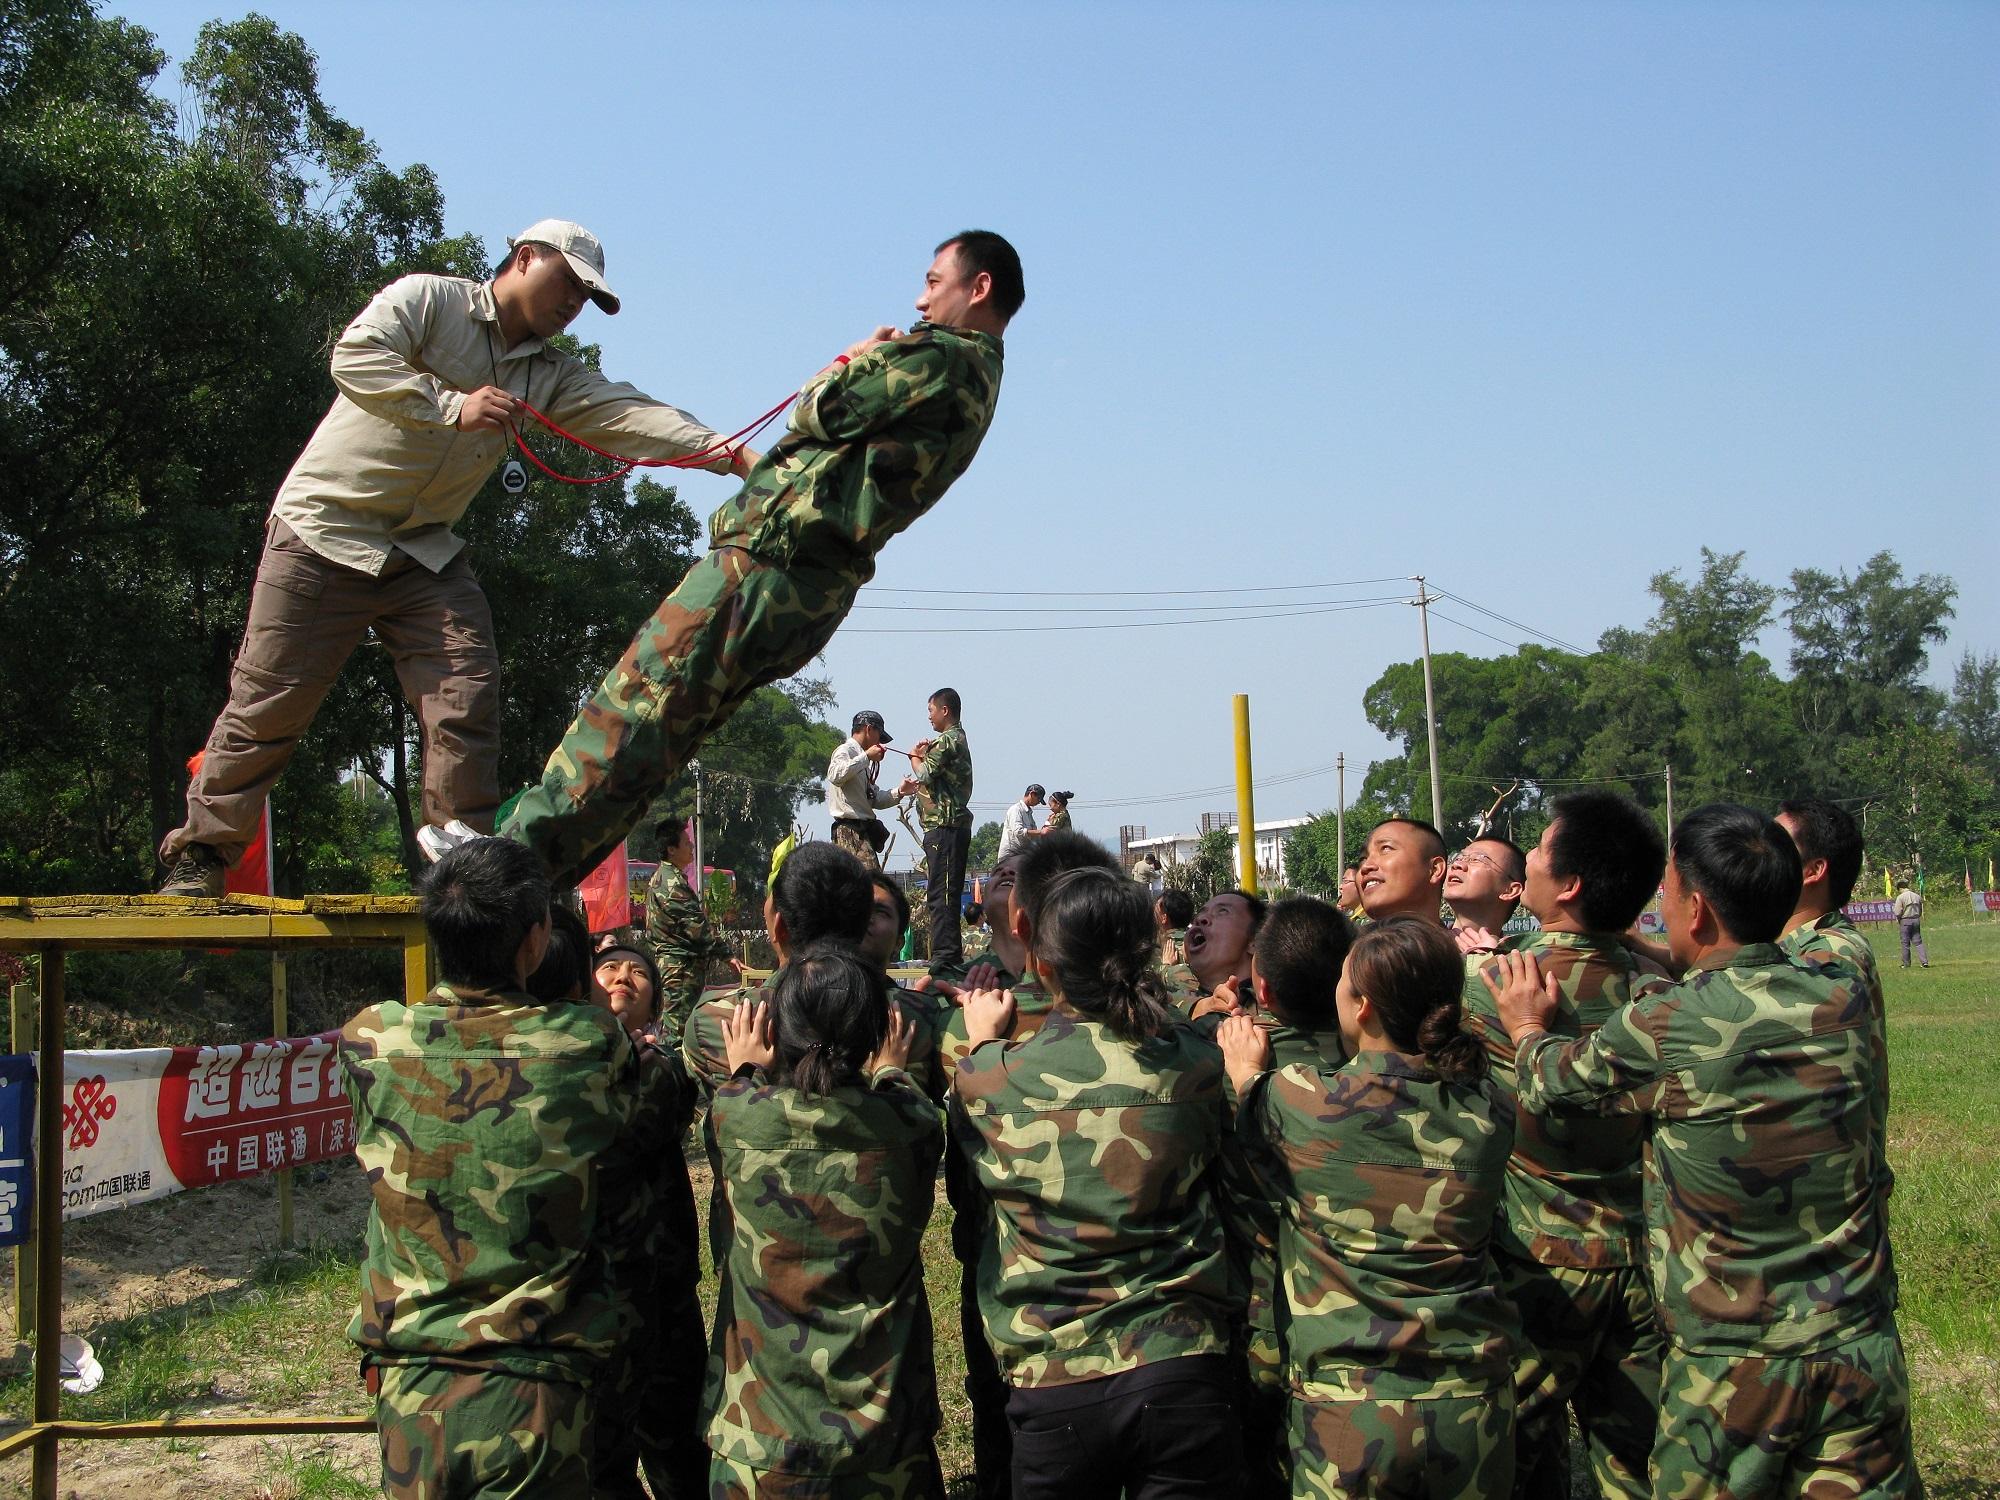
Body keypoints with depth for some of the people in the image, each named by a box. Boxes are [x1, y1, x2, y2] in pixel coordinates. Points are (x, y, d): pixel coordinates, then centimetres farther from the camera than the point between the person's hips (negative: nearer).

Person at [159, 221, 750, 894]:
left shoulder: (552, 377, 8)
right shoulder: (427, 299, -5)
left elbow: (626, 413, -7)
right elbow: (354, 357, -20)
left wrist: (726, 451, -23)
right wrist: (452, 407, -28)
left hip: (427, 553, 5)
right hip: (325, 530, -5)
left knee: (468, 693, -9)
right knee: (269, 702, -2)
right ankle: (201, 853, 11)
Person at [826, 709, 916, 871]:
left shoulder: (860, 760, 22)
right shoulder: (845, 750, -5)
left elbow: (873, 799, 22)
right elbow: (835, 775, -28)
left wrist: (898, 791, 8)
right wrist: (866, 757, -21)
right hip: (851, 829, -10)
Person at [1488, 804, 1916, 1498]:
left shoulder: (1663, 1026, -17)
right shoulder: (1843, 999, -3)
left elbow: (1548, 1082, 1)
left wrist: (1526, 1027, 22)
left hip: (1729, 1367, -3)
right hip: (1863, 1354, 4)